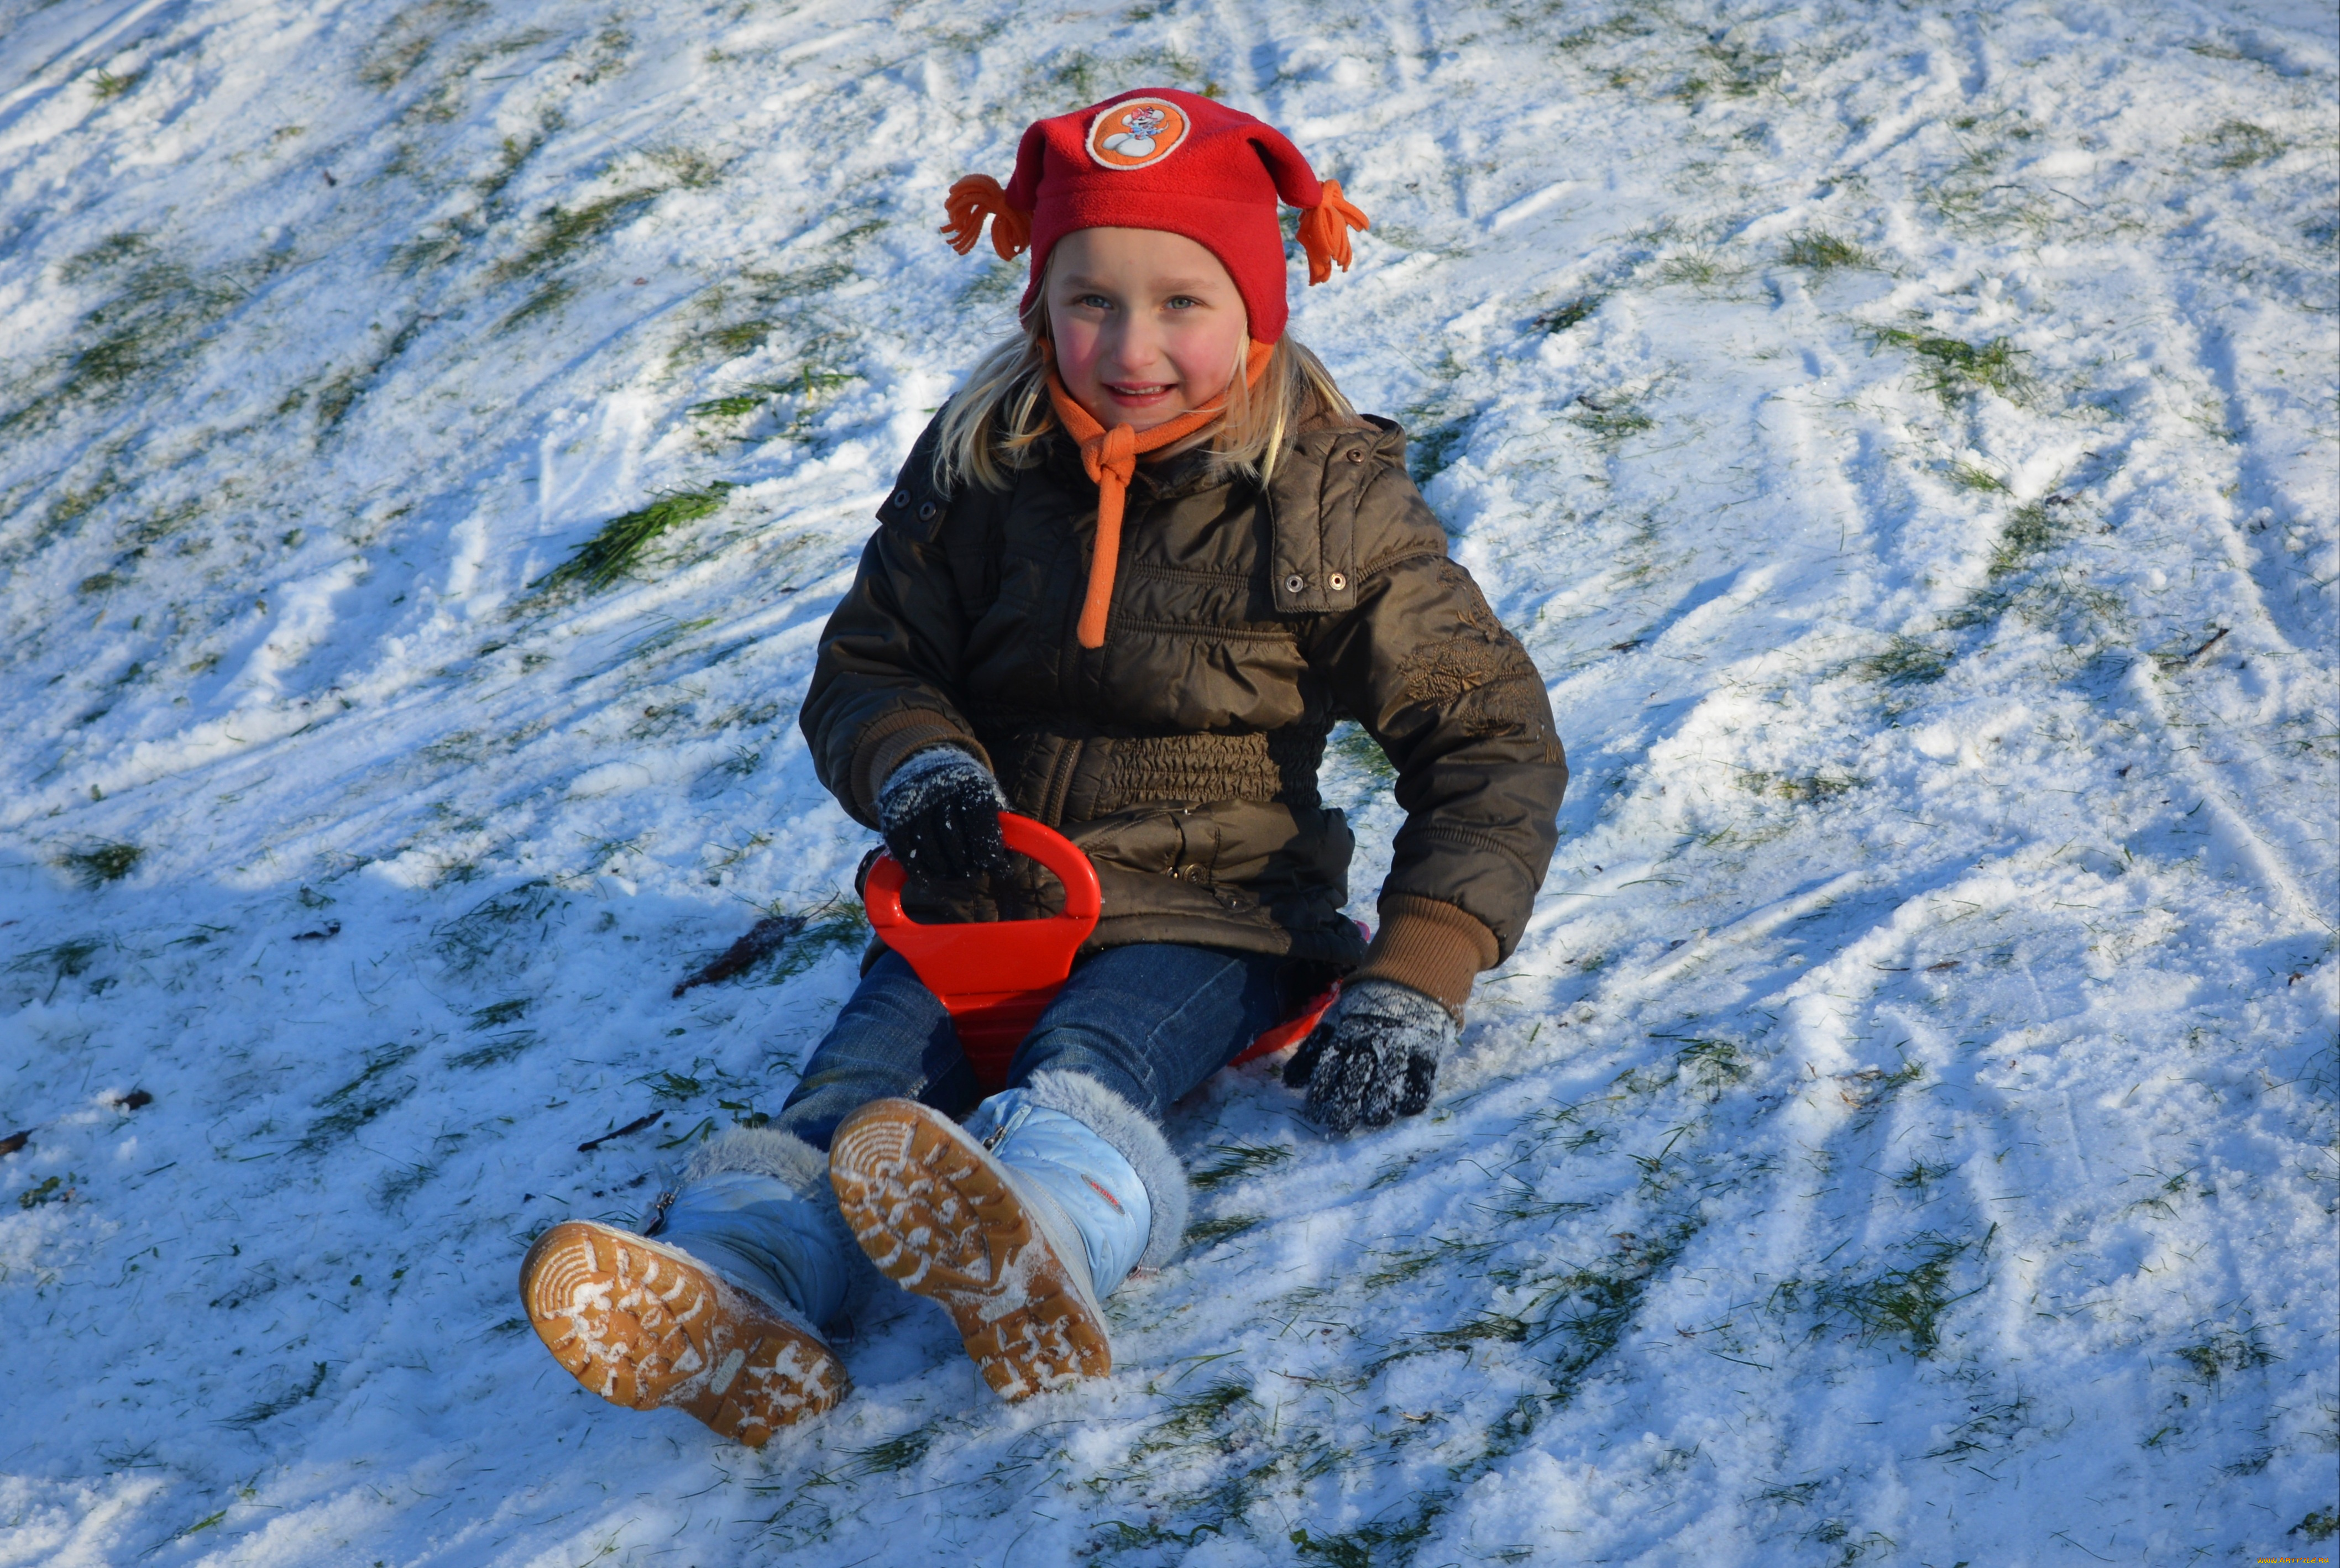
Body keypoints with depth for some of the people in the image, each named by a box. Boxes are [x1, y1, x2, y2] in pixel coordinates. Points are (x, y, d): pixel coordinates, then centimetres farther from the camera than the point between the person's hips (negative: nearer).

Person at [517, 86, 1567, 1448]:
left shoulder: (1330, 495, -3)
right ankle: (733, 1297, -57)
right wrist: (915, 764, -15)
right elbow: (867, 668, 12)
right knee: (864, 1076, -29)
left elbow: (1490, 737, -2)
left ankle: (1039, 1248, -70)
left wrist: (1417, 978, -16)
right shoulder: (981, 465, 5)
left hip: (1204, 915, -3)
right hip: (989, 896, 3)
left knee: (1088, 1067, -37)